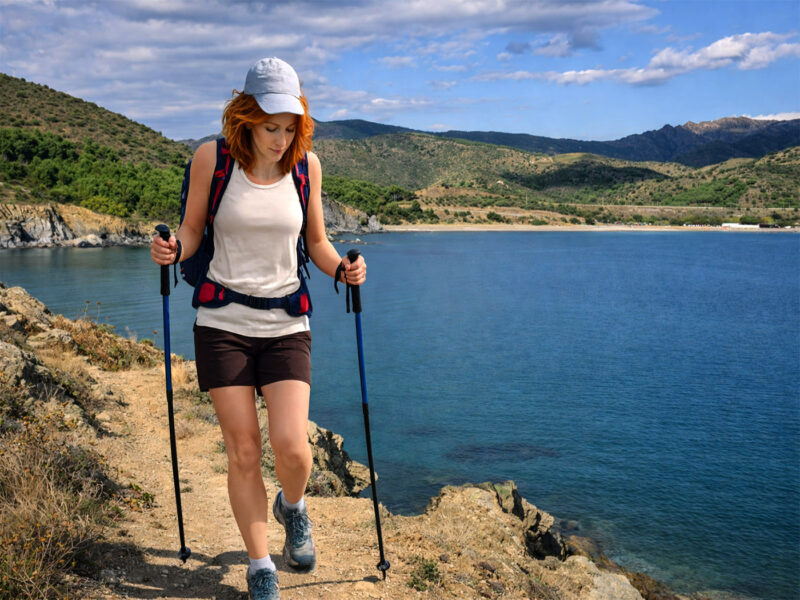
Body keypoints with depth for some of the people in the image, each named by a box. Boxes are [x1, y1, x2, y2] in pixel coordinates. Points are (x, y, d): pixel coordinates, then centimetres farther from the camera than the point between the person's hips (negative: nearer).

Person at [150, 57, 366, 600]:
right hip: (223, 323, -1)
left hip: (285, 323, 1)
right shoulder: (212, 158, -5)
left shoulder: (306, 164, 1)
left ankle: (293, 507, 26)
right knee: (243, 453, 0)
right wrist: (173, 251, -18)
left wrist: (342, 269, -9)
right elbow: (192, 233, 4)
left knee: (291, 446, -11)